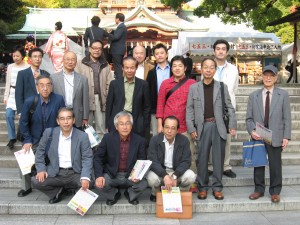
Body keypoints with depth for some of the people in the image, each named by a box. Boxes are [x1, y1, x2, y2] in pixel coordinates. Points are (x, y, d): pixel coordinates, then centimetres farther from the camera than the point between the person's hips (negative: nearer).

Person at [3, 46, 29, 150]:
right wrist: (5, 96, 10)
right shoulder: (10, 67, 7)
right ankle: (12, 138, 6)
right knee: (8, 115, -7)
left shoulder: (28, 67, -7)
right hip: (12, 94, 4)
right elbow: (8, 83, 12)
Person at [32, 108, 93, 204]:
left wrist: (85, 177, -23)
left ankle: (61, 187, 2)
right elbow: (40, 152, 9)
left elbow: (87, 158, -7)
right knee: (35, 181, -21)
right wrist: (41, 169, -6)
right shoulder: (49, 133, -1)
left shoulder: (82, 136, -6)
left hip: (75, 173, -1)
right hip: (55, 173, 1)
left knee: (88, 183, -27)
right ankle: (59, 191, 6)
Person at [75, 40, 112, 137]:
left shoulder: (105, 65, 11)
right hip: (86, 100, -2)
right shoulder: (80, 64, 2)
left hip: (101, 100, 2)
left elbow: (109, 84, 7)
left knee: (101, 128, 8)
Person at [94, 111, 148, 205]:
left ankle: (130, 194, 12)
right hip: (112, 174, 0)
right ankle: (114, 194, 12)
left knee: (143, 184, -27)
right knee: (99, 184, -26)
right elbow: (98, 157, -4)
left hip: (131, 175, 0)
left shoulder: (140, 140, -9)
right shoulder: (108, 138, -9)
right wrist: (99, 175, -20)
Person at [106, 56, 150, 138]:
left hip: (137, 127, 0)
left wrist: (145, 127, 2)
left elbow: (146, 107, 6)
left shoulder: (143, 84, 4)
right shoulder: (114, 83, 5)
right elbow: (109, 106, 7)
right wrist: (108, 126, 4)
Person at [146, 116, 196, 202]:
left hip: (177, 171, 1)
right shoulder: (155, 140, -12)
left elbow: (186, 161, -11)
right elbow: (153, 161, -19)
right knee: (152, 178, -32)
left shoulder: (184, 140, -9)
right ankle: (156, 194, 4)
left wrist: (174, 176, -28)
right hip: (160, 171, -1)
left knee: (191, 176, -26)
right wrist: (165, 176, -35)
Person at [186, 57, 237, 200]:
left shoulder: (222, 87, 7)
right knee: (202, 158, 4)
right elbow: (189, 109, 5)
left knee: (218, 158, 4)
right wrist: (191, 129, -2)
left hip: (219, 126, 0)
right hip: (202, 127, 0)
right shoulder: (194, 88, 7)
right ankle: (202, 187, 16)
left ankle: (217, 187, 15)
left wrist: (232, 125, 1)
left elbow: (229, 107, 8)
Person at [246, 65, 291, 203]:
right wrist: (252, 131, -11)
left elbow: (286, 118, 0)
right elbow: (249, 118, 5)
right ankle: (259, 189, 24)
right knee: (258, 164, 10)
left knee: (275, 165, 6)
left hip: (275, 137, -1)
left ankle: (275, 191, 21)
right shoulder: (253, 96, 7)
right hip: (257, 136, 2)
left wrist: (286, 136, -6)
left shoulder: (283, 95, 3)